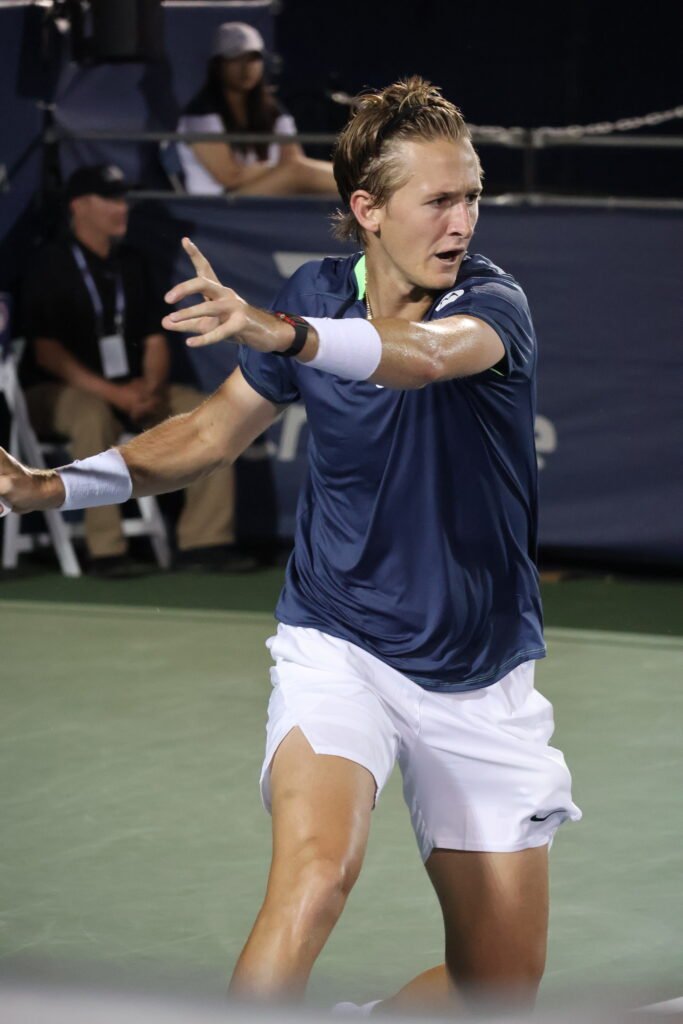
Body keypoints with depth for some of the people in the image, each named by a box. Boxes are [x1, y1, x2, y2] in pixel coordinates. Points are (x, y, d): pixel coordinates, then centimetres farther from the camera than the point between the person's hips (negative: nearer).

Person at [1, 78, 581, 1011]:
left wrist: (283, 335, -58)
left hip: (483, 683, 0)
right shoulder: (316, 296, -5)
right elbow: (217, 429, 11)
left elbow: (429, 353, -40)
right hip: (340, 646, 0)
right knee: (316, 872, -30)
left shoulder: (494, 304, -15)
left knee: (503, 985, 4)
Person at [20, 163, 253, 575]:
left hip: (131, 389, 7)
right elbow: (47, 352, -15)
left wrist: (150, 387, -11)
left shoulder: (132, 262, 12)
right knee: (95, 416, -40)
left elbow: (155, 339, 12)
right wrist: (112, 393, -25)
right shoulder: (53, 266, -8)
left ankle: (205, 540, -13)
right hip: (55, 392, -7)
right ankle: (106, 551, -38)